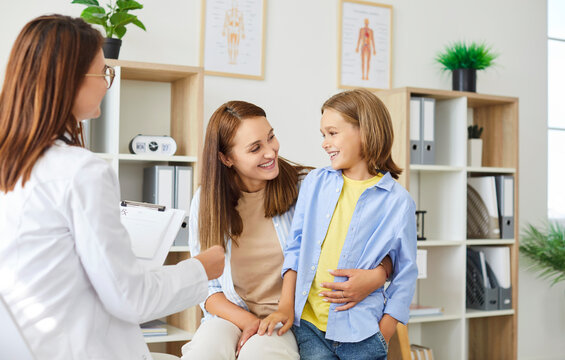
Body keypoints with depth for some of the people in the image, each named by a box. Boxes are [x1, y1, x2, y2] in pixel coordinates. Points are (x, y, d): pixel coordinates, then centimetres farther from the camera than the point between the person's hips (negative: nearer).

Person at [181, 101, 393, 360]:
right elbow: (206, 288, 6)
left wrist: (375, 276, -26)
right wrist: (249, 322, -12)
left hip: (289, 319, -1)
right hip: (230, 316, 2)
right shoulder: (206, 201, 2)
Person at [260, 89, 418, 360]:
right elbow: (295, 246, 12)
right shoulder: (315, 183, 8)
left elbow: (405, 276, 1)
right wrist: (286, 305, 2)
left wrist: (382, 337, -5)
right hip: (308, 324, 2)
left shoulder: (398, 202, -3)